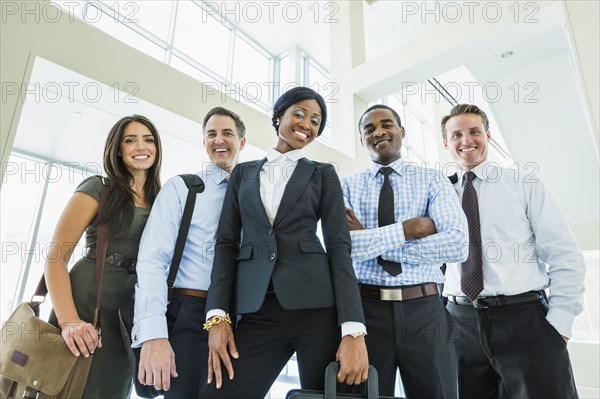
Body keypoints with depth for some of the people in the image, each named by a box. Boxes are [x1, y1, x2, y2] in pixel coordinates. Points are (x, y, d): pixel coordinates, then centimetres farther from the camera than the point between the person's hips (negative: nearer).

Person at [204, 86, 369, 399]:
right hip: (257, 312, 2)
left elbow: (339, 246, -1)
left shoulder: (323, 174, 8)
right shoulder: (244, 172, 13)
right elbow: (227, 242, 8)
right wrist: (217, 315, -4)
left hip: (317, 308, -1)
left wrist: (353, 331, -11)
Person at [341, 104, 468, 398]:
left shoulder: (433, 181, 4)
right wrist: (408, 228, -14)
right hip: (365, 310, 0)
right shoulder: (347, 186, 4)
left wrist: (371, 241, -13)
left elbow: (457, 244, -12)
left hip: (424, 311, 1)